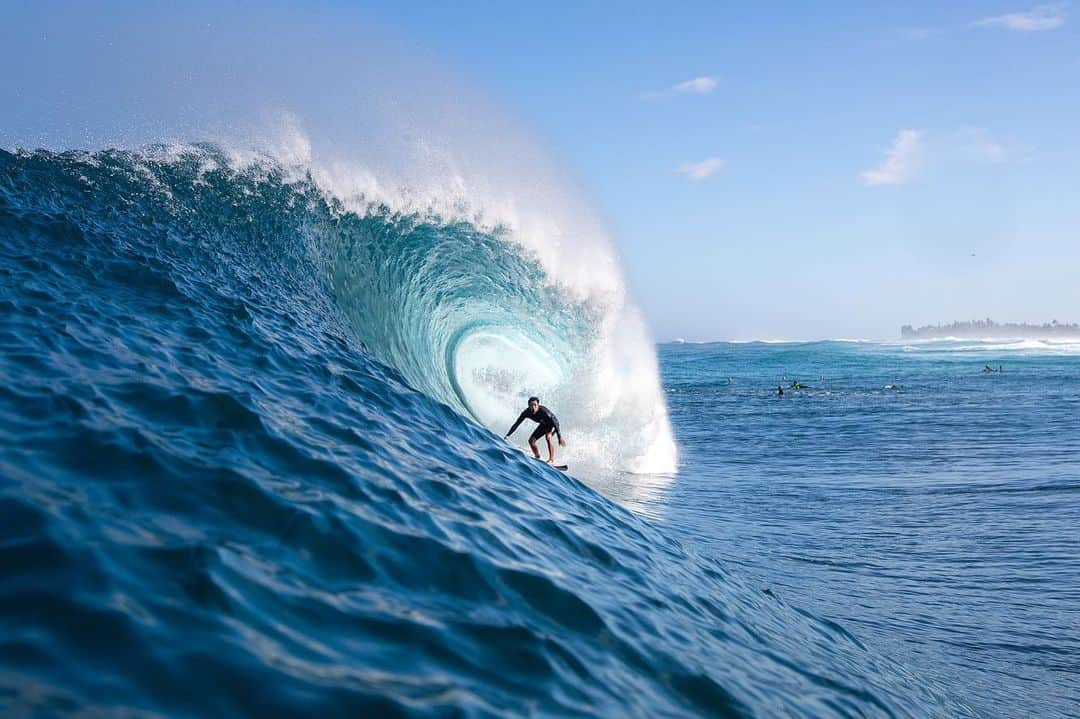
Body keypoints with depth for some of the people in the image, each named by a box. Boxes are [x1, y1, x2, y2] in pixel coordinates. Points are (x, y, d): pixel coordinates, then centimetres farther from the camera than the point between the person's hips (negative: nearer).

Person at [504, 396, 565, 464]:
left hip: (553, 423, -6)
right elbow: (516, 424, -15)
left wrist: (560, 438, -39)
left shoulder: (543, 411, -38)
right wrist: (507, 435, -20)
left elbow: (555, 423, -36)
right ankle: (538, 459, 15)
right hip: (543, 425, 6)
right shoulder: (526, 412, -24)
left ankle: (552, 460, -29)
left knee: (548, 437, -32)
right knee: (531, 440, -3)